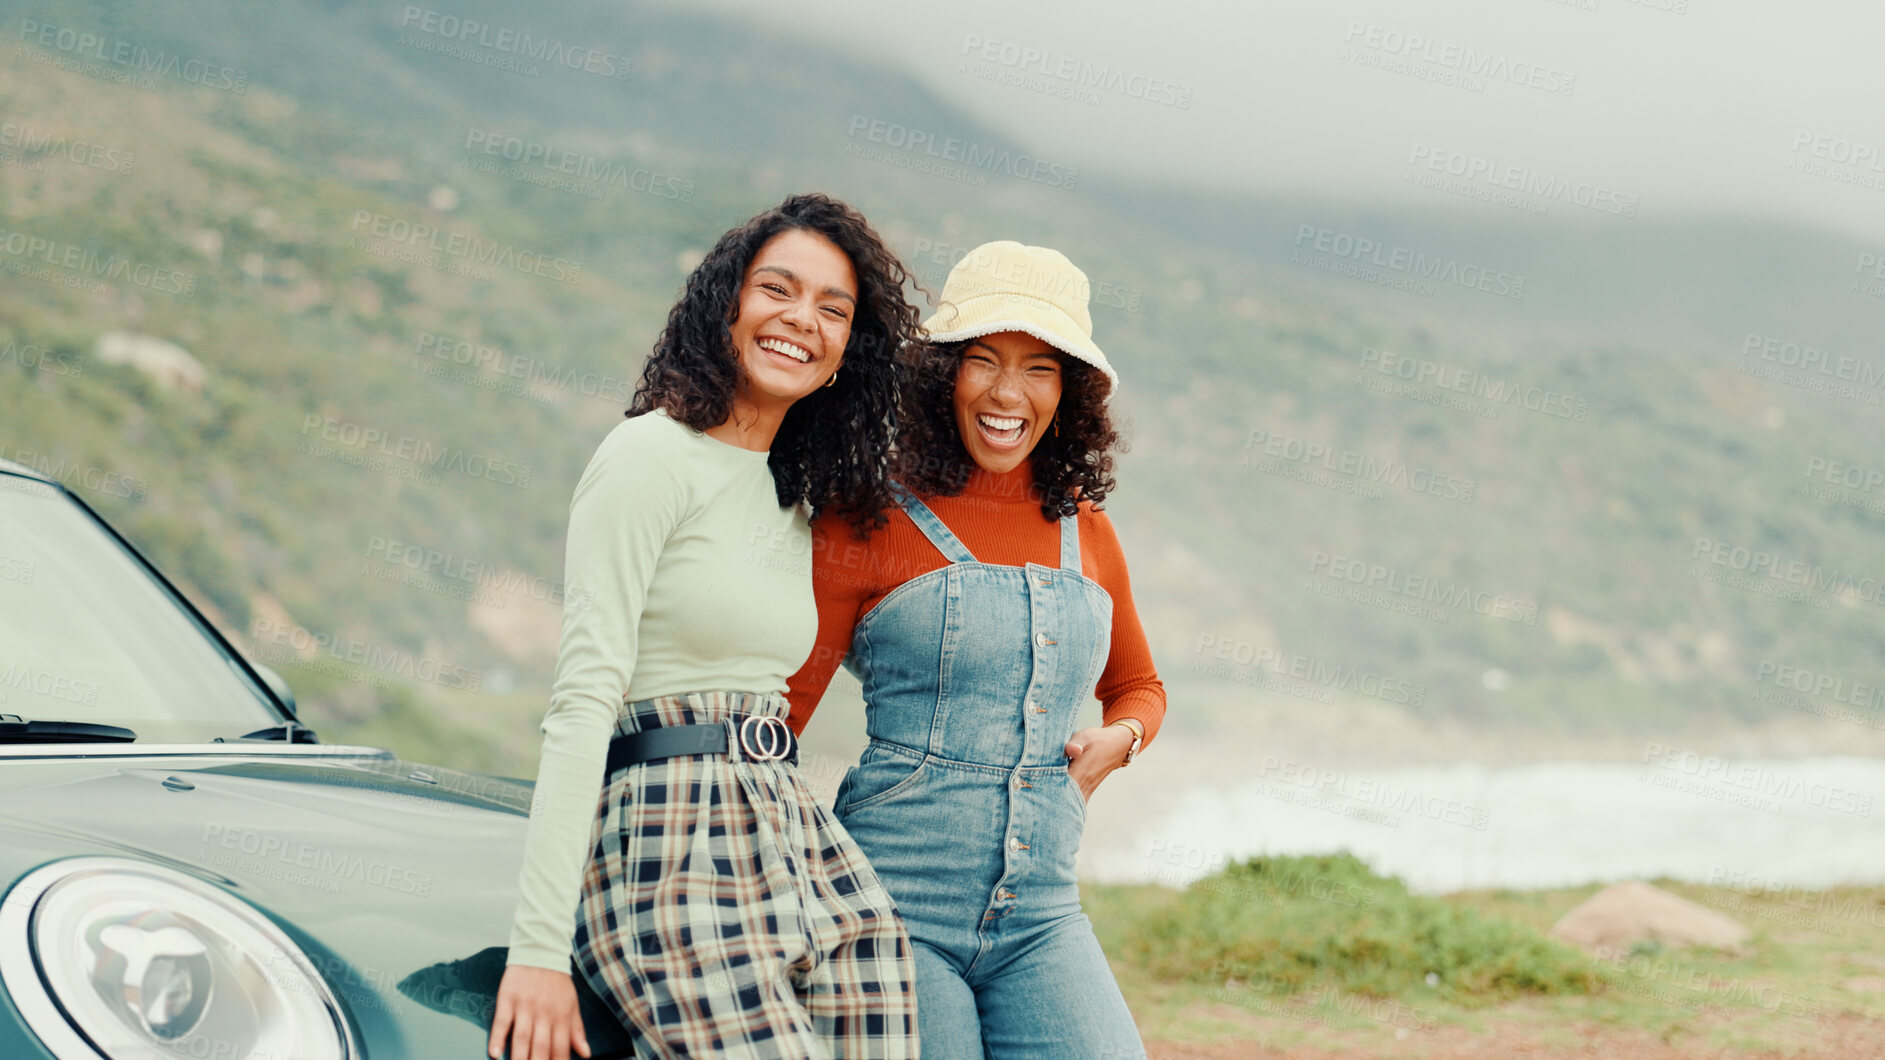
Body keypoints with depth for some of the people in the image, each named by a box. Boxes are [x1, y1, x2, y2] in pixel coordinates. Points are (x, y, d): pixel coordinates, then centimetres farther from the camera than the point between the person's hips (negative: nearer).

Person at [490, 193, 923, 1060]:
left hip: (801, 844, 8)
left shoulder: (799, 502, 21)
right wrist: (539, 944, -17)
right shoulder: (652, 457, -3)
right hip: (675, 854, -8)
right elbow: (584, 698, -10)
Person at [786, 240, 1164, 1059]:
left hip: (1040, 918, 4)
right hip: (898, 901, -4)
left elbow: (1139, 685, 29)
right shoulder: (872, 524, -1)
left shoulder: (1086, 536, 12)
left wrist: (1117, 738, 6)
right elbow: (777, 711, -1)